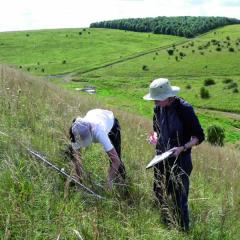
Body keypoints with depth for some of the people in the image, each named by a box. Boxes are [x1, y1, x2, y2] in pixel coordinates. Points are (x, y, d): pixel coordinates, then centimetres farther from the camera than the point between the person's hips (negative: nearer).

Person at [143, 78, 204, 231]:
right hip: (161, 158, 6)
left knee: (179, 199, 0)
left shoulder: (185, 109, -21)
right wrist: (154, 136, -7)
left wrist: (182, 148, -27)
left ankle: (184, 231, 23)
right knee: (160, 194, 19)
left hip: (180, 161, -6)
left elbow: (199, 136, -14)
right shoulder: (158, 109, -3)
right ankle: (167, 224, 43)